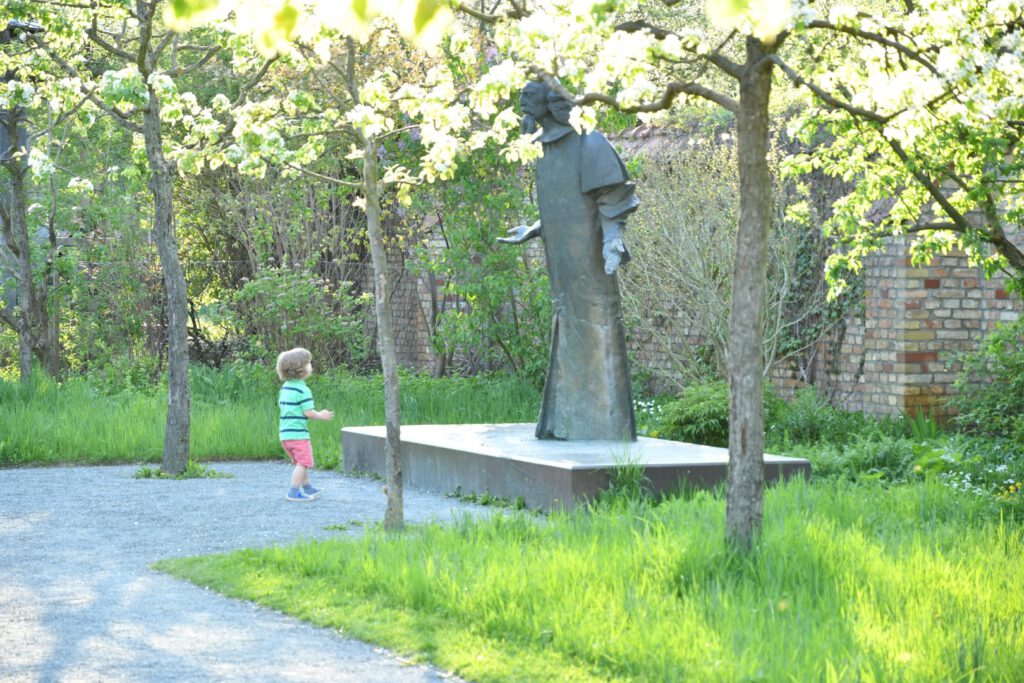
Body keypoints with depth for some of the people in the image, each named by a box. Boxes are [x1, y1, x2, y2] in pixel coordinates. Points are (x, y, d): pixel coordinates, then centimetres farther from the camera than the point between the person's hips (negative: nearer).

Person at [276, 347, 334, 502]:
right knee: (303, 462, -5)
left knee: (301, 462, 22)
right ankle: (294, 492, -9)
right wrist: (321, 416, -1)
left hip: (284, 432, 9)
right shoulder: (303, 390, -16)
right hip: (298, 433, -9)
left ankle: (307, 487, 32)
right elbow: (309, 413, -19)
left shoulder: (285, 387, 10)